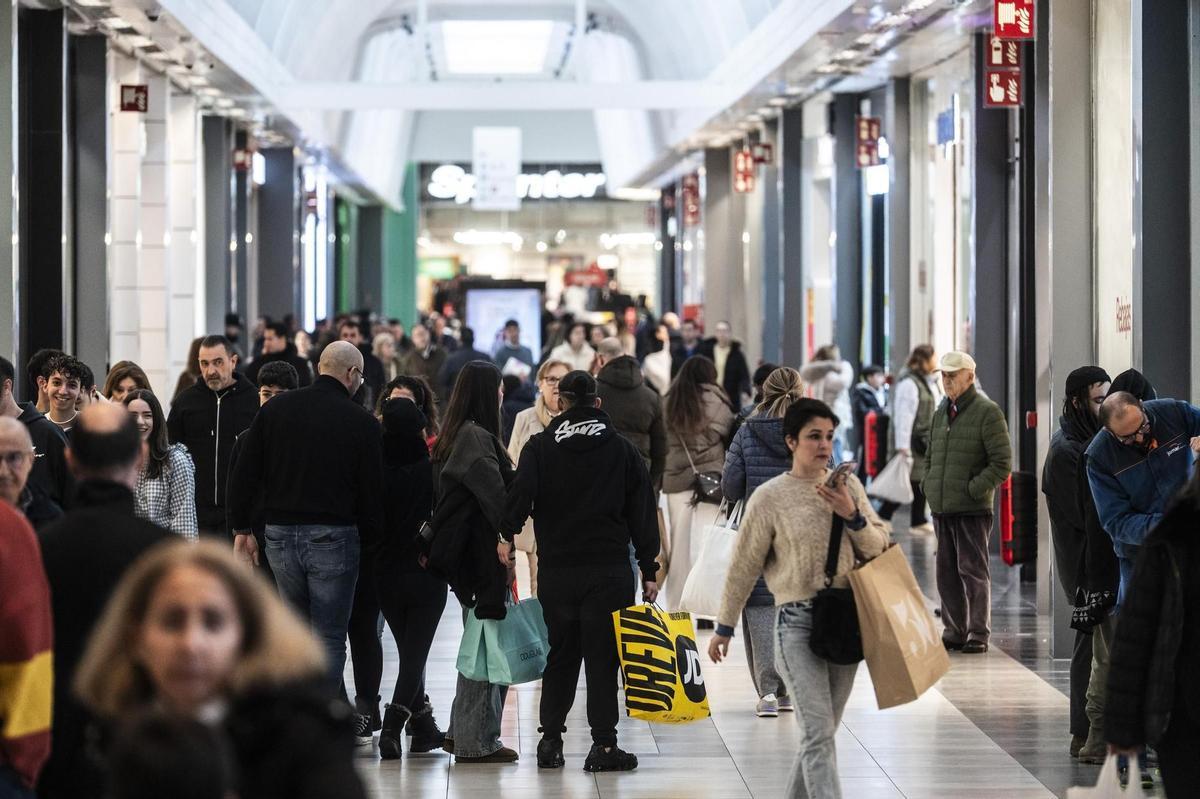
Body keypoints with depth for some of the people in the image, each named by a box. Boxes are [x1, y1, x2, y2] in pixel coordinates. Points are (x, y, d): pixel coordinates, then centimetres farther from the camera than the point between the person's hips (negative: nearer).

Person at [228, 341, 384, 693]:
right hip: (334, 538, -4)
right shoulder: (362, 422, -4)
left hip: (280, 533, 4)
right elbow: (371, 490, -3)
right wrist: (368, 540, 10)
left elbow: (244, 473, 5)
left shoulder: (275, 409, 6)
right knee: (329, 637, 3)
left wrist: (242, 528, 11)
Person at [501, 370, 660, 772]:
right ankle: (603, 745, -2)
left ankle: (551, 739, 13)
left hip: (557, 569, 1)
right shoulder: (623, 450, 4)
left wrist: (507, 535, -8)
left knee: (560, 655, 13)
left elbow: (522, 491, -16)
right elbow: (643, 513, 4)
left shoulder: (540, 446, 2)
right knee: (603, 656, 1)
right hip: (609, 569, -1)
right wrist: (648, 570, 7)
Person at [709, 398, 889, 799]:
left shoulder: (847, 485, 6)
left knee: (822, 732, 13)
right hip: (798, 620, -5)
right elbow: (744, 567, 0)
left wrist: (853, 517, -9)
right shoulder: (770, 497, -6)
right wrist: (724, 627, 5)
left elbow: (878, 547, 10)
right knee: (818, 734, -12)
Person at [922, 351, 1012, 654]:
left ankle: (978, 634, -2)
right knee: (947, 572, 9)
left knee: (973, 571, -5)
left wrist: (973, 490, -14)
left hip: (972, 508, -7)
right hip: (941, 507, 7)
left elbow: (1002, 464, -10)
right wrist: (928, 485, 13)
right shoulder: (941, 412, 16)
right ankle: (954, 632, 15)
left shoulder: (987, 412, -6)